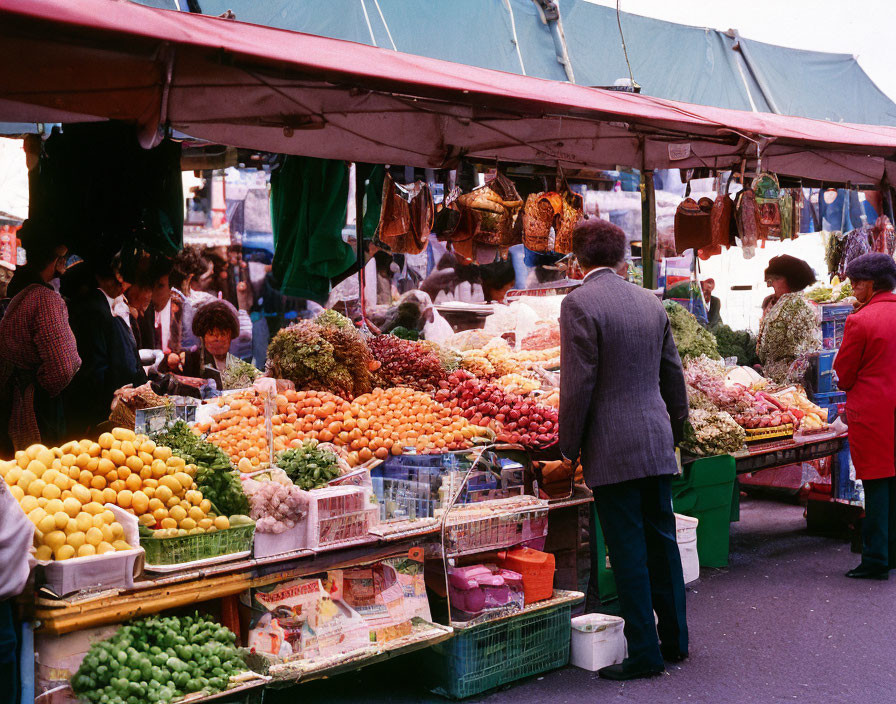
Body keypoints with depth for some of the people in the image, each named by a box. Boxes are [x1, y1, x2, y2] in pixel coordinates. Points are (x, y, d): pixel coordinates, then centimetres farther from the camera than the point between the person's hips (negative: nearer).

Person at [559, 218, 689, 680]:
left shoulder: (579, 303, -11)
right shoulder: (651, 302, 9)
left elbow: (578, 384, -14)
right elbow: (673, 374, 15)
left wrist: (570, 448, -5)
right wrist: (675, 428, 27)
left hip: (612, 450, -7)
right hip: (657, 443, 7)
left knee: (629, 553, 0)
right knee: (662, 543, 16)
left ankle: (645, 654, 6)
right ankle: (675, 641, 27)